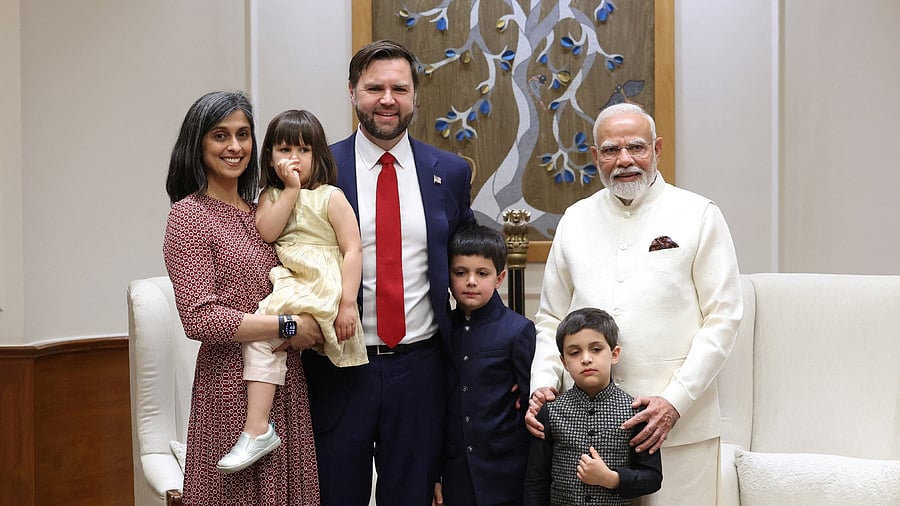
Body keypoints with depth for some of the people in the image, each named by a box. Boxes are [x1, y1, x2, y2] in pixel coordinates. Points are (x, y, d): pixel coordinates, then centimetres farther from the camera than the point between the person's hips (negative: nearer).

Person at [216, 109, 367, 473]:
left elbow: (352, 250, -7)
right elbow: (266, 232, -5)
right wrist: (291, 190, -7)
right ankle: (257, 429, -6)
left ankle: (256, 430, -25)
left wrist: (347, 303, -15)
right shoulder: (271, 196, 15)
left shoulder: (330, 197, 0)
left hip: (323, 289, -8)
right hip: (288, 287, 8)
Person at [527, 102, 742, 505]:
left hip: (678, 424, -3)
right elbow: (551, 318, 14)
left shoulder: (699, 215, 0)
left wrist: (675, 401, -13)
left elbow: (722, 319, -4)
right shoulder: (575, 220, 10)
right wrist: (543, 381, -2)